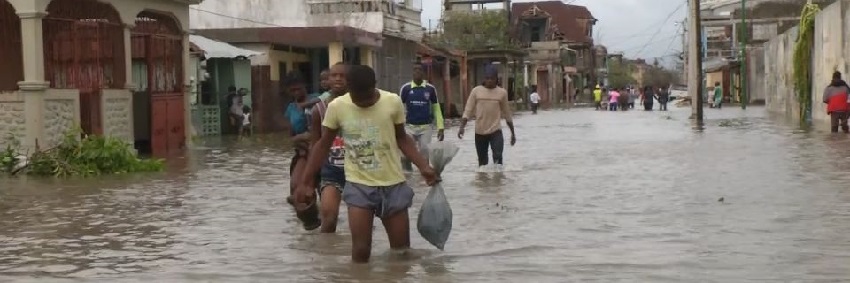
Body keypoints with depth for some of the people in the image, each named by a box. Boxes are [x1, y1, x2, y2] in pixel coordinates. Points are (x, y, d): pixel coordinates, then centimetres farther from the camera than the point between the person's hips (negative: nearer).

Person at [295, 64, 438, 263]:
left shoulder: (393, 102, -8)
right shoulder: (336, 107, -8)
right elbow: (323, 145, 4)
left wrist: (423, 166, -3)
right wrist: (305, 181, 3)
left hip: (393, 184, 1)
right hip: (358, 186, -1)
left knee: (402, 250, 7)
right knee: (361, 251, -6)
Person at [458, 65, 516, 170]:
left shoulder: (502, 92, 0)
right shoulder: (476, 91, -2)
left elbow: (506, 114, 9)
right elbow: (468, 110, -2)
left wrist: (512, 132, 14)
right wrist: (462, 127, -15)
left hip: (496, 131, -1)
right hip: (479, 132, 1)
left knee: (498, 158, -18)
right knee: (482, 162, 10)